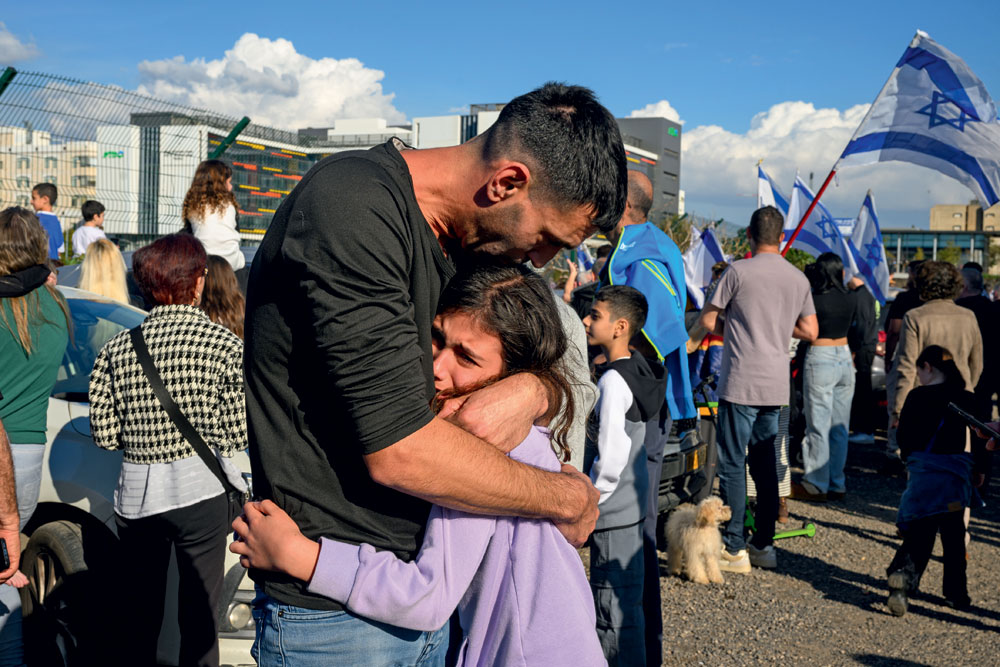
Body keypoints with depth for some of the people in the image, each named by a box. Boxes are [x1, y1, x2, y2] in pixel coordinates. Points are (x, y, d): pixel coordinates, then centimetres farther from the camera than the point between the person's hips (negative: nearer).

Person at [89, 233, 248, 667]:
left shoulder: (117, 349, -2)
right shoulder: (224, 344, -10)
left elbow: (104, 435, -1)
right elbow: (238, 434, -9)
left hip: (135, 494, 3)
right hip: (200, 489, -3)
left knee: (138, 613, 17)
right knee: (199, 613, 10)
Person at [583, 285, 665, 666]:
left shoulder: (612, 381, -20)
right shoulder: (640, 369, 7)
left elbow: (611, 456, -25)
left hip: (613, 510, -9)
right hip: (634, 505, 9)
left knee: (613, 611, 1)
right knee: (627, 603, 20)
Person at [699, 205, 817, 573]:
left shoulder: (739, 271, -8)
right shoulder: (798, 278, 8)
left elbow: (708, 320, -4)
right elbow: (810, 331, 12)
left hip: (741, 383, -6)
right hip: (776, 385, 6)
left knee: (732, 465, 0)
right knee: (765, 463, 14)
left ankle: (733, 549, 2)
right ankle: (764, 544, 19)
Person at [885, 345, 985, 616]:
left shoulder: (916, 396, -3)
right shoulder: (968, 399, 3)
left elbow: (903, 435, 1)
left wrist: (911, 459, 19)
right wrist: (978, 470, 20)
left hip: (923, 469, -1)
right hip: (958, 472, 1)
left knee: (919, 533, 5)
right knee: (953, 533, 14)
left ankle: (903, 574, -18)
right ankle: (956, 592, 19)